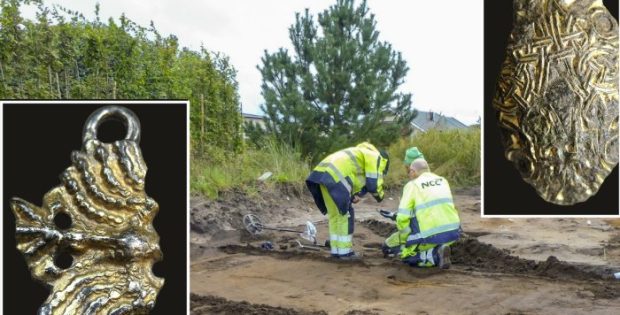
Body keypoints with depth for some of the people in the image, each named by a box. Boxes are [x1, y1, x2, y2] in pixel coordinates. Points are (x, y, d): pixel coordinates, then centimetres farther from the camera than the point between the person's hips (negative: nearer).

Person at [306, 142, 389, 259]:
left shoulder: (363, 153, 35)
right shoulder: (375, 157, 8)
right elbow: (374, 184, -1)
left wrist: (354, 194, 15)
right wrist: (380, 196, 20)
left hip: (322, 174, 9)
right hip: (334, 177, -9)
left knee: (334, 215, 17)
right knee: (345, 215, 2)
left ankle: (336, 250, 22)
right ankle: (344, 251, 8)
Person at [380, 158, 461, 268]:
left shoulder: (412, 185, 0)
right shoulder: (442, 181, 16)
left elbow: (403, 218, -9)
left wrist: (406, 239, 9)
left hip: (431, 235, -6)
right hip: (454, 232, 6)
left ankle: (435, 256, -4)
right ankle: (438, 249, 10)